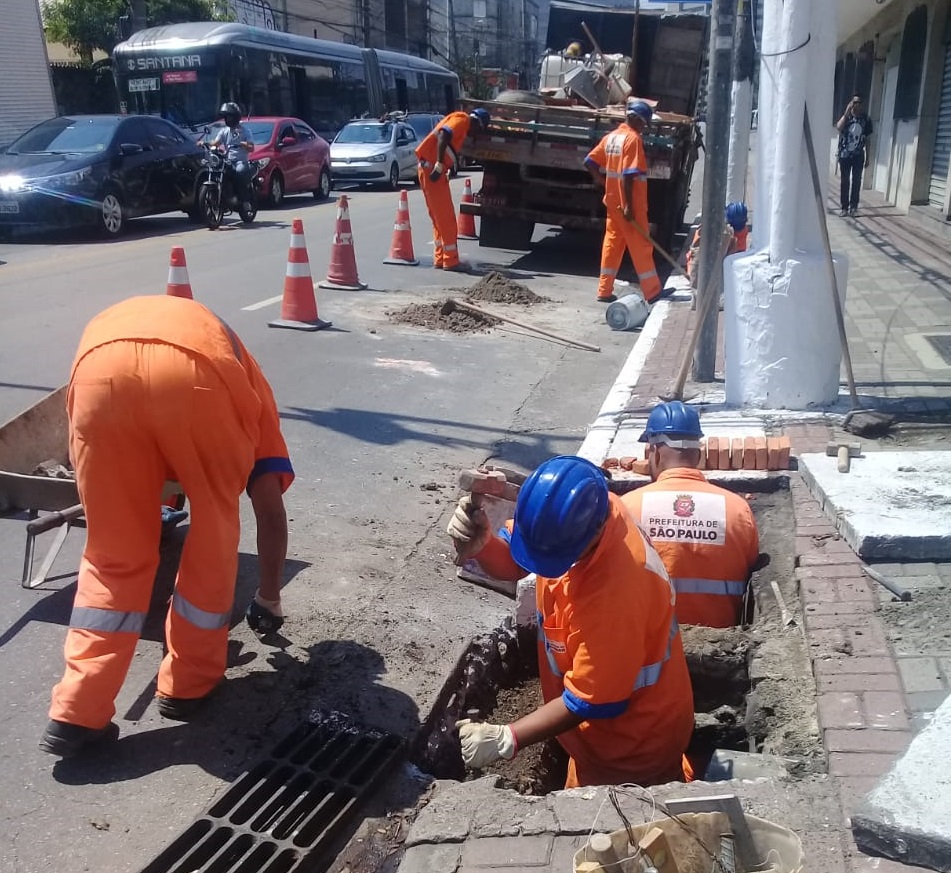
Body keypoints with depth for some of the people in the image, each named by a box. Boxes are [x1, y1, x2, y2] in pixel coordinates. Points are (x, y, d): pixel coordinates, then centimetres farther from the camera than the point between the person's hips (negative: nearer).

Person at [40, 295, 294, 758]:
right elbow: (271, 510, 36)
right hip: (197, 374, -2)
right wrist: (268, 597, 48)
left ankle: (76, 713, 21)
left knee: (113, 555, 21)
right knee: (214, 530, 24)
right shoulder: (240, 372, 39)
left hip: (101, 369, 2)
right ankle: (189, 681, 34)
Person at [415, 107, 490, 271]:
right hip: (432, 167, -10)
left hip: (429, 167, 10)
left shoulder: (459, 120, 25)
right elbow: (443, 135, -21)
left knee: (440, 218, 14)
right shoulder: (462, 119, -5)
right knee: (446, 218, -6)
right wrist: (439, 165, -25)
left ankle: (440, 258, 17)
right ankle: (451, 261, -3)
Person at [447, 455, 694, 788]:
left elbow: (590, 702, -27)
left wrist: (504, 739, -25)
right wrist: (481, 545, -25)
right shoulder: (578, 515, -19)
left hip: (633, 744, -7)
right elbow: (511, 562, -3)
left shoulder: (615, 591, -40)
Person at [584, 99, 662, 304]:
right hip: (629, 204, -8)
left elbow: (590, 162, 12)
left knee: (612, 243, 11)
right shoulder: (633, 139, -14)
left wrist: (603, 182, 17)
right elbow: (629, 175, -21)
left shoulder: (611, 137, 10)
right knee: (641, 247, -1)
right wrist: (629, 205, -21)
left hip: (613, 202, 8)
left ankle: (604, 291, 12)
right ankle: (652, 293, 5)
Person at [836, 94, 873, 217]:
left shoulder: (866, 119, 3)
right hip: (845, 155, -1)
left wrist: (867, 157, 6)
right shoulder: (846, 116, -2)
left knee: (856, 181, 0)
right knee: (845, 181, 1)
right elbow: (839, 128, -23)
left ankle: (853, 206, 8)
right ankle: (844, 207, 5)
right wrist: (847, 112, -27)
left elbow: (867, 139, 7)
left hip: (858, 156, 1)